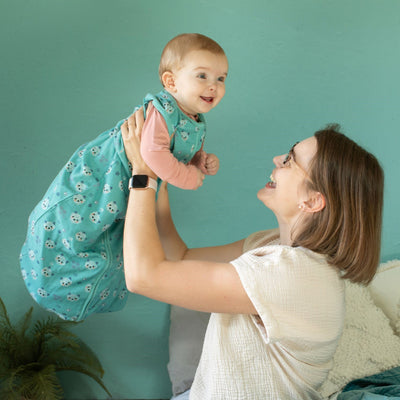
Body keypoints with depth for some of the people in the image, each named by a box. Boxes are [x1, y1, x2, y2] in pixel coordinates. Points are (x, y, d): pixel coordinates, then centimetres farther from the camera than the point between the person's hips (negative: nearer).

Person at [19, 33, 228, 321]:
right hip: (97, 181, -9)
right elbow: (153, 153, -47)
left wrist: (204, 163, -11)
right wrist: (188, 177, -35)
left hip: (131, 193, 9)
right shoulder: (161, 111, -33)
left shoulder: (196, 124, -4)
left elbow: (190, 155, 12)